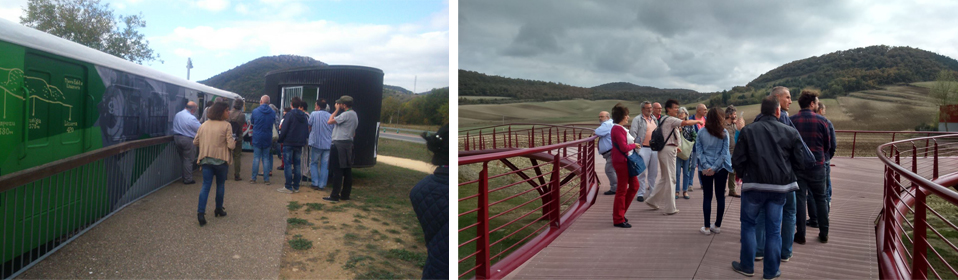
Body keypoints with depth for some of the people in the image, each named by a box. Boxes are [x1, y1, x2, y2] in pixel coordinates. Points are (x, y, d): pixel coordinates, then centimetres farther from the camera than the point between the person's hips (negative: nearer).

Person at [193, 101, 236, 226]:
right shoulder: (226, 125, -12)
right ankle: (219, 209, 26)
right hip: (221, 160, -3)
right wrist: (233, 141, 5)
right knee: (221, 184, 14)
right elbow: (231, 145, -16)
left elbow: (195, 142, 9)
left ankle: (201, 212, -8)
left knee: (206, 185, 3)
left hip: (206, 160, 4)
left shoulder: (203, 125, 4)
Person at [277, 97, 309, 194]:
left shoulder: (289, 115, -10)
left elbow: (284, 129, -13)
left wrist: (279, 140, -2)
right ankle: (296, 186, 14)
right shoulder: (304, 116, 6)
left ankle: (288, 187, -3)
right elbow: (307, 131, 7)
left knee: (288, 164, -1)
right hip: (299, 144, 5)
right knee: (297, 165, 11)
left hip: (289, 143, -5)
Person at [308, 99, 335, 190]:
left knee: (313, 163, 11)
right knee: (324, 165, 6)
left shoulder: (313, 114, -6)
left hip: (316, 143, -2)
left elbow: (309, 127, 3)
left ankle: (315, 183, 6)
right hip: (328, 144, 2)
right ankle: (322, 185, 6)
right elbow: (334, 130, 10)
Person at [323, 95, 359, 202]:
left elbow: (329, 121, -14)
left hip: (340, 144, -10)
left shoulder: (346, 114, -15)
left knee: (337, 171, -6)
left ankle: (335, 195, -5)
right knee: (347, 171, 10)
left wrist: (336, 110, -6)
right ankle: (345, 194, 15)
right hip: (348, 144, 10)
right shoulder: (354, 115, 15)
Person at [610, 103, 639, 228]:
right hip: (621, 162, -11)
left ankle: (620, 212, 24)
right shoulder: (617, 129, -18)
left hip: (626, 161, 11)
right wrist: (634, 145, -7)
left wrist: (633, 143, 4)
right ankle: (618, 220, 6)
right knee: (622, 190, -3)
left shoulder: (621, 128, 15)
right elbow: (624, 147, -23)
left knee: (634, 186, 16)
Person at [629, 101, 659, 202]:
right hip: (643, 148, -6)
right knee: (642, 172, -6)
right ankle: (640, 193, -1)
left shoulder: (655, 119, 17)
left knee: (653, 172, 11)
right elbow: (633, 133, -10)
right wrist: (634, 145, -22)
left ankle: (652, 192, 20)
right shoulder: (637, 119, -2)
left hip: (654, 148, 6)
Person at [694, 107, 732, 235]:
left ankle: (707, 227, 5)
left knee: (707, 196, 5)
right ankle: (717, 226, 14)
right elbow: (724, 152, -7)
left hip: (705, 168, 0)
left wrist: (706, 166, -9)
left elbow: (698, 150, -6)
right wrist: (714, 167, -8)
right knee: (720, 196, 10)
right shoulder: (724, 133, -3)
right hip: (721, 168, 0)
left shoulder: (701, 132, -2)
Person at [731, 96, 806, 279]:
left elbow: (737, 161, -6)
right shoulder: (791, 132, -2)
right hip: (779, 187, 1)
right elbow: (800, 162, 0)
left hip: (754, 185, -1)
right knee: (774, 229, 10)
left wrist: (744, 175, 14)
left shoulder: (748, 130, -6)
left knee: (748, 224, 14)